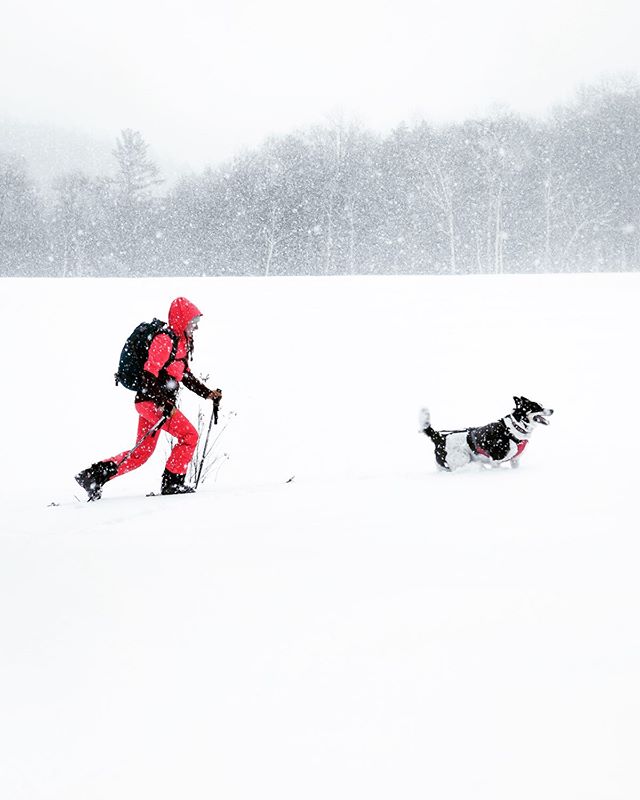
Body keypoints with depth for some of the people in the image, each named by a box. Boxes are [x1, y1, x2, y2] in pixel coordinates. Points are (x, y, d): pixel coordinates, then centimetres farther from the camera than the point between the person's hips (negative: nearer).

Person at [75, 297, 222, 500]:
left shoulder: (181, 342, 17)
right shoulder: (165, 339, -14)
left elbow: (185, 375, 25)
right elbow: (150, 373, -21)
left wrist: (208, 393, 18)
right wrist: (163, 404, -26)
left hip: (161, 402, 10)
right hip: (152, 401, -10)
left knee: (142, 452, 11)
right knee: (188, 435, -11)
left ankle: (95, 475, 11)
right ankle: (172, 482, -4)